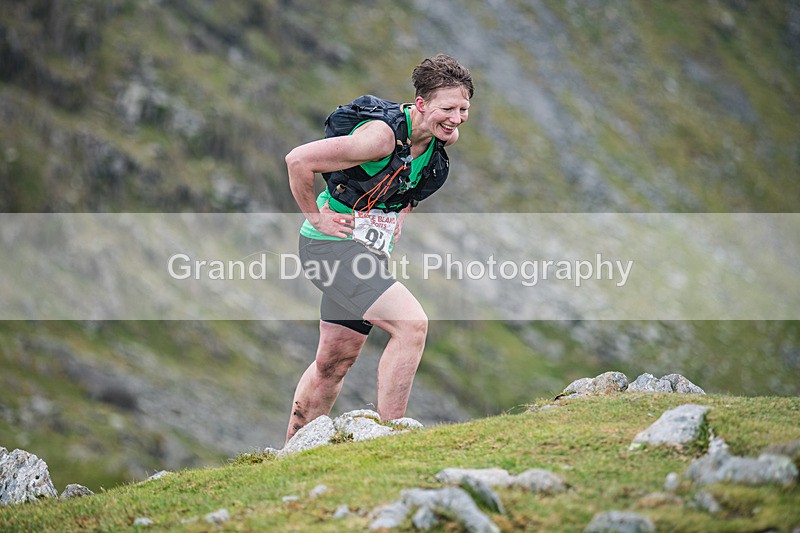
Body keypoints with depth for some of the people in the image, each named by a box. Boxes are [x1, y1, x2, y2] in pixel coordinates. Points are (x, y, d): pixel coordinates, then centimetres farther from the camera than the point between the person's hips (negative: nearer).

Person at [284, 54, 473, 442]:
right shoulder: (383, 136, -25)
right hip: (332, 243, -9)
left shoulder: (444, 138, 1)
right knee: (411, 323, -22)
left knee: (334, 363, 14)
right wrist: (317, 218, -17)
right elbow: (298, 160, -25)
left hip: (370, 249, 9)